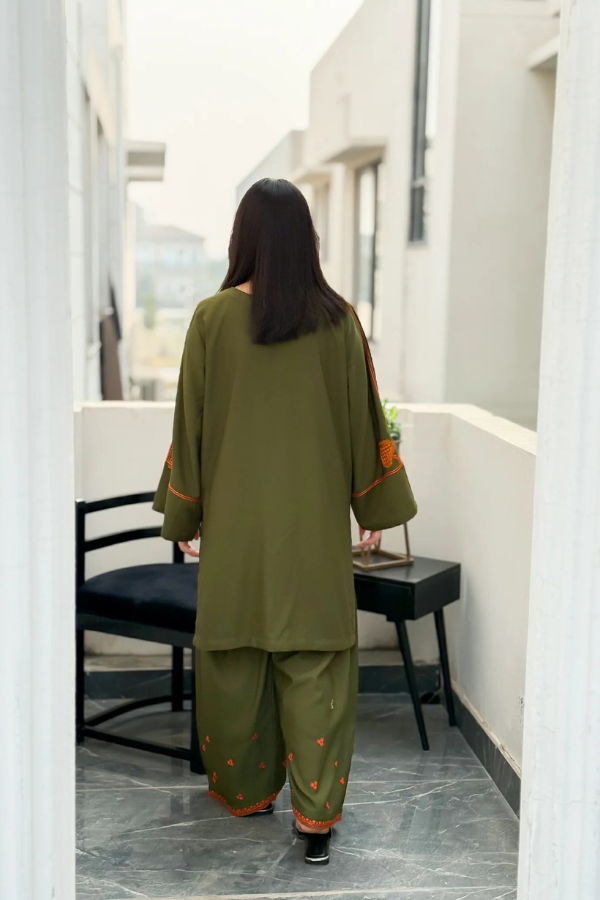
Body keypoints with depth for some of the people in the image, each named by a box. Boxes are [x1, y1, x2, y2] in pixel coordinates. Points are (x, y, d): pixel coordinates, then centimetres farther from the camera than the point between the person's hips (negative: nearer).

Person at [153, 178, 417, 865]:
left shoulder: (213, 318, -7)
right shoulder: (337, 320, -4)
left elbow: (191, 422, -2)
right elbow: (363, 418, 1)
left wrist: (183, 517, 8)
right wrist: (376, 508, 11)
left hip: (235, 518, 0)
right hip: (315, 522, 0)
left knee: (235, 656, 14)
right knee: (314, 660, 5)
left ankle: (246, 789, 28)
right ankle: (316, 815, 5)